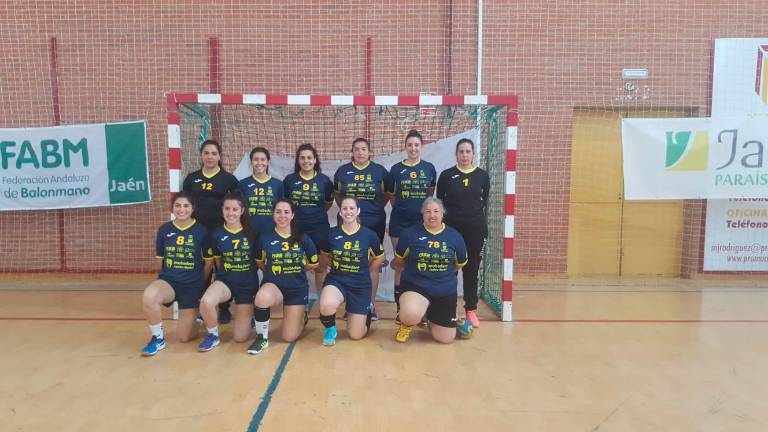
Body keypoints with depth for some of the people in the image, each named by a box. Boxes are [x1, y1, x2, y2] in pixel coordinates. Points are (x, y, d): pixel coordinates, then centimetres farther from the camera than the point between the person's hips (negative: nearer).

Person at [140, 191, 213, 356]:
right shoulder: (164, 229, 0)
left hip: (192, 285, -2)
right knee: (148, 297, -35)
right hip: (168, 280, 2)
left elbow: (208, 262, 3)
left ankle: (196, 313, 37)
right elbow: (160, 259, 12)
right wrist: (172, 274, 7)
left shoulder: (201, 230, -6)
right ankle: (158, 338, -9)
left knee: (185, 336, 1)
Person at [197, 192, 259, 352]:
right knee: (206, 302, -35)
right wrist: (228, 273, 6)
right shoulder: (216, 234, -4)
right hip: (225, 280, 1)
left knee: (240, 337, 0)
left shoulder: (251, 232, -9)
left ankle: (249, 314, 34)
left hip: (248, 284, -1)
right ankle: (213, 335, -5)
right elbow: (217, 261, 11)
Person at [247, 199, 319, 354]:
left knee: (289, 337, 0)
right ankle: (262, 337, -12)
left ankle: (302, 316, 35)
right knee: (262, 298, -38)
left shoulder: (302, 238, -5)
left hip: (297, 288, 0)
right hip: (273, 285, 0)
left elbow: (313, 263, 8)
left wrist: (296, 269, 5)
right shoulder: (264, 238, -5)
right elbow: (259, 262, 13)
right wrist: (273, 271, 4)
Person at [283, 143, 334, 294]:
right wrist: (300, 214, 6)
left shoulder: (324, 180, -2)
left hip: (319, 229, 0)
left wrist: (316, 214, 9)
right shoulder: (289, 180, -1)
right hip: (296, 229, 0)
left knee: (321, 266, 9)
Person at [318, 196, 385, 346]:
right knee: (326, 306, -36)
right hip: (336, 280, 0)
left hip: (361, 285, 0)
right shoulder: (331, 233, -5)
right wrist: (336, 267, 4)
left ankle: (367, 309, 37)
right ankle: (330, 329, 0)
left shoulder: (369, 234, -8)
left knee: (356, 335, 3)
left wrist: (363, 271, 9)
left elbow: (379, 257, 10)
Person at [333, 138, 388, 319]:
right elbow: (337, 195, 16)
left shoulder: (380, 171, 2)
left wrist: (374, 210, 4)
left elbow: (386, 195, 11)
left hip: (374, 225, -1)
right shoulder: (342, 171, 5)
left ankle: (371, 304, 16)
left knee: (373, 264, 4)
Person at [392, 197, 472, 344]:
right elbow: (399, 260, 9)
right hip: (415, 286, -2)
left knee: (446, 339, 8)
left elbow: (460, 264, 14)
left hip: (446, 291, 3)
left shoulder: (455, 236, -2)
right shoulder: (411, 234, -7)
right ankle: (407, 324, 4)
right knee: (410, 314, -36)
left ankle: (432, 318, 43)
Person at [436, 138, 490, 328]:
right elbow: (439, 200, 4)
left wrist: (476, 215, 4)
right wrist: (453, 211, -1)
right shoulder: (446, 175, 0)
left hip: (475, 227, 1)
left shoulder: (482, 175, 3)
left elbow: (485, 201, 11)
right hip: (452, 226, -1)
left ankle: (471, 310, 17)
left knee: (471, 270, 7)